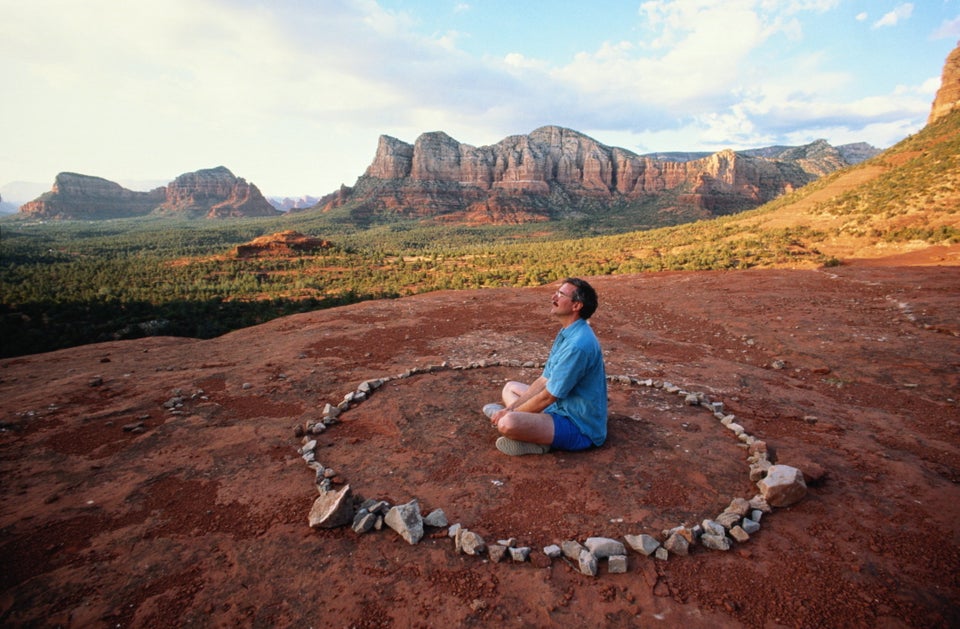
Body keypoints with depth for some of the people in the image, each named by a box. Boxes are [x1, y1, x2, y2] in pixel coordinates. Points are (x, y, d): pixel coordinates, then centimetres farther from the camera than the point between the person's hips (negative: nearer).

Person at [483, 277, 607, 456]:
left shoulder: (578, 344, -27)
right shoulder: (566, 334, 6)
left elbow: (547, 397, -22)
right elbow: (543, 381, 9)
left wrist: (509, 413, -9)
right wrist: (511, 408, 1)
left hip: (579, 427, -10)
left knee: (508, 424, -34)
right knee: (510, 388, 20)